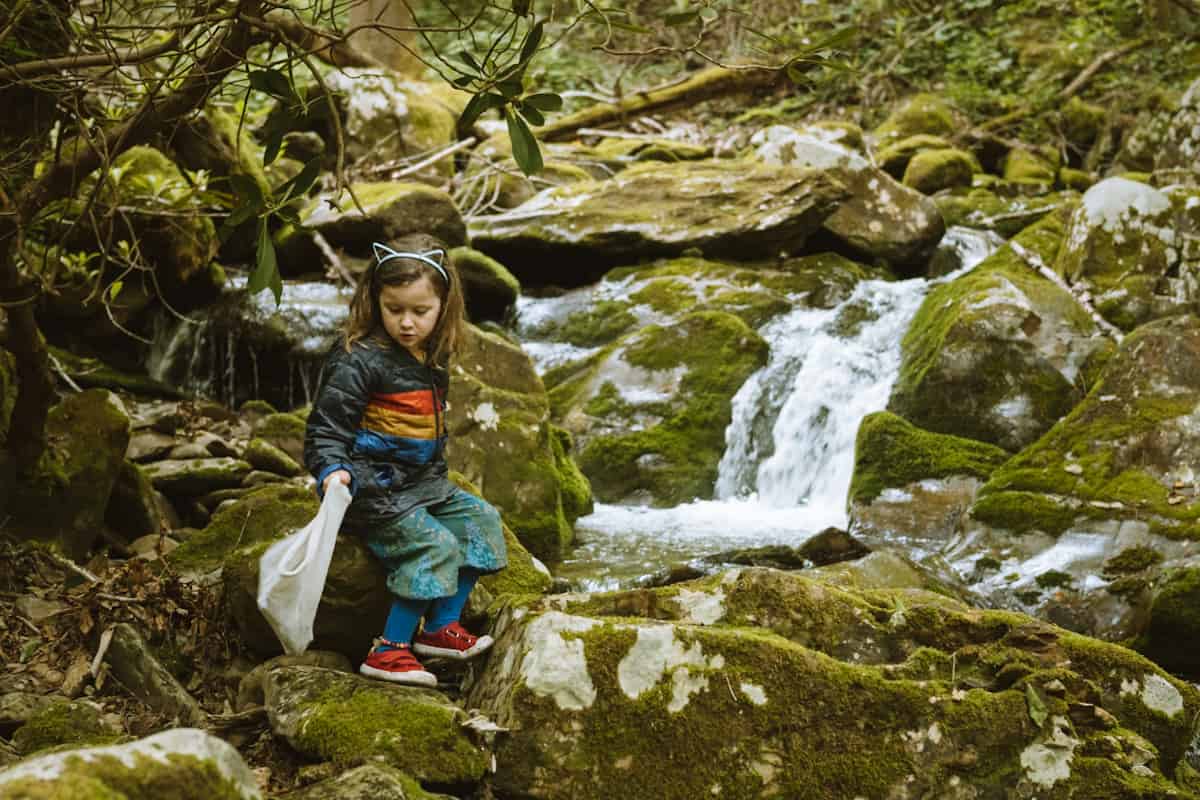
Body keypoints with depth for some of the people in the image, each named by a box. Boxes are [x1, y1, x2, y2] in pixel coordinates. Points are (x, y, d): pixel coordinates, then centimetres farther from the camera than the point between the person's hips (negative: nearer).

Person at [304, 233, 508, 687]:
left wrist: (436, 476, 25)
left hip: (423, 482, 9)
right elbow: (325, 431, -18)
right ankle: (387, 652, -17)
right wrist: (333, 471, -35)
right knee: (434, 545, -22)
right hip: (372, 488, -9)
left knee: (480, 520, 6)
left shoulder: (433, 357, 8)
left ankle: (439, 628, 10)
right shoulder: (358, 361, -18)